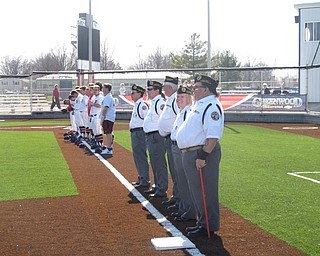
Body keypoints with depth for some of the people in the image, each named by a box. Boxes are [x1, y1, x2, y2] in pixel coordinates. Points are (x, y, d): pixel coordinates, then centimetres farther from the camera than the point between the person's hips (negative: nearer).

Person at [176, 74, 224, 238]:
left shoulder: (211, 106, -16)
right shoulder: (199, 105, 18)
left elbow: (213, 136, -24)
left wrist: (203, 156, -27)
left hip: (203, 152, -11)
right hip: (190, 154, 11)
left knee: (206, 191, -3)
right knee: (196, 190, 17)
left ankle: (209, 227, 6)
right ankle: (202, 222, 29)